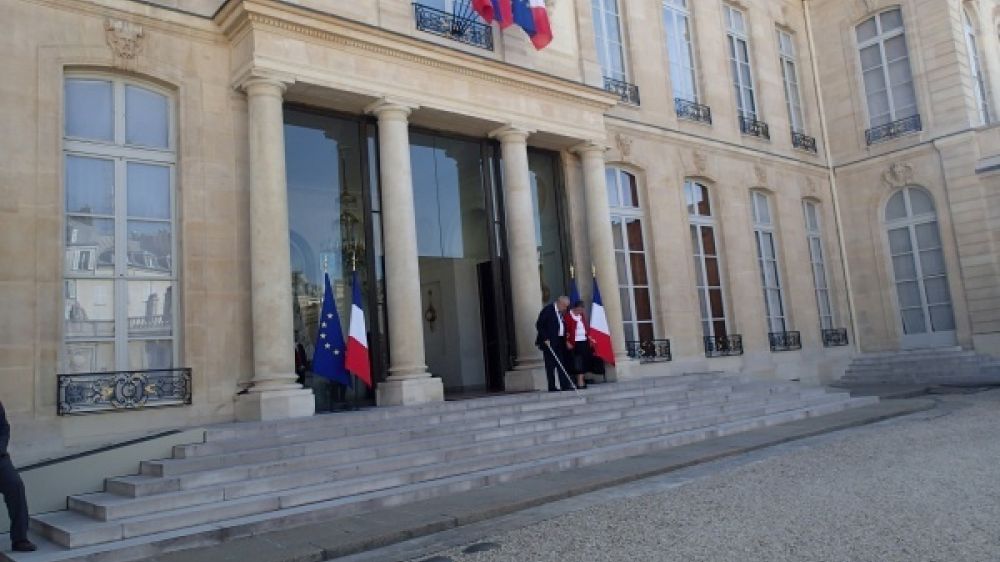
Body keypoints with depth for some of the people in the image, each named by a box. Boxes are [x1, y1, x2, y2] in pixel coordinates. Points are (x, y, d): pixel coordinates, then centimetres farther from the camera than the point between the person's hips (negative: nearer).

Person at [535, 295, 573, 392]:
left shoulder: (561, 312, 11)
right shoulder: (547, 309, -11)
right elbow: (539, 324, -13)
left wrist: (565, 339, 4)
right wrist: (545, 339, -17)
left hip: (559, 342, 7)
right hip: (549, 342, -7)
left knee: (561, 364, 5)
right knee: (550, 365, -2)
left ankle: (564, 385, 7)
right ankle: (552, 387, 2)